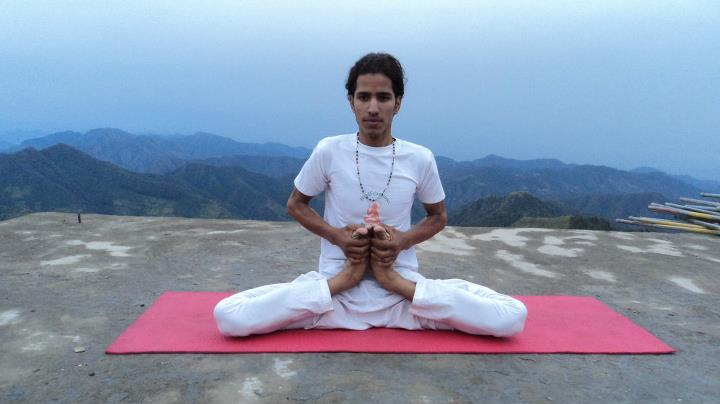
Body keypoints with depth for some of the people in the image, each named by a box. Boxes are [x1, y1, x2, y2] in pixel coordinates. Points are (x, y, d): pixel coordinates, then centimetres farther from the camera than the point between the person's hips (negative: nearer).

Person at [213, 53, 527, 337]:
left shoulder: (420, 159, -3)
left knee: (513, 317, -15)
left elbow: (438, 216, 13)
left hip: (401, 279, 0)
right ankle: (345, 278, -6)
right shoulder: (329, 151, -5)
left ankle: (396, 280, -2)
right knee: (228, 316, -17)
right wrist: (336, 236, -10)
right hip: (336, 286, 1)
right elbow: (295, 205, 9)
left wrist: (404, 240, -9)